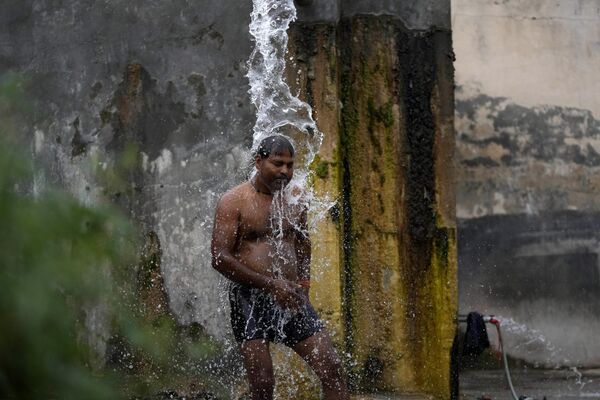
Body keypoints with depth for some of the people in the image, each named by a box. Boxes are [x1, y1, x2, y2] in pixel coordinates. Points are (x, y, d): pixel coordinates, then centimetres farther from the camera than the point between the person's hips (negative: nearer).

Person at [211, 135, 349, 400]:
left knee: (332, 370, -6)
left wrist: (303, 285, 6)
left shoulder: (293, 204, 13)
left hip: (290, 299, 5)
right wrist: (270, 284, -17)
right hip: (250, 300, -5)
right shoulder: (234, 202, -3)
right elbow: (219, 258, -12)